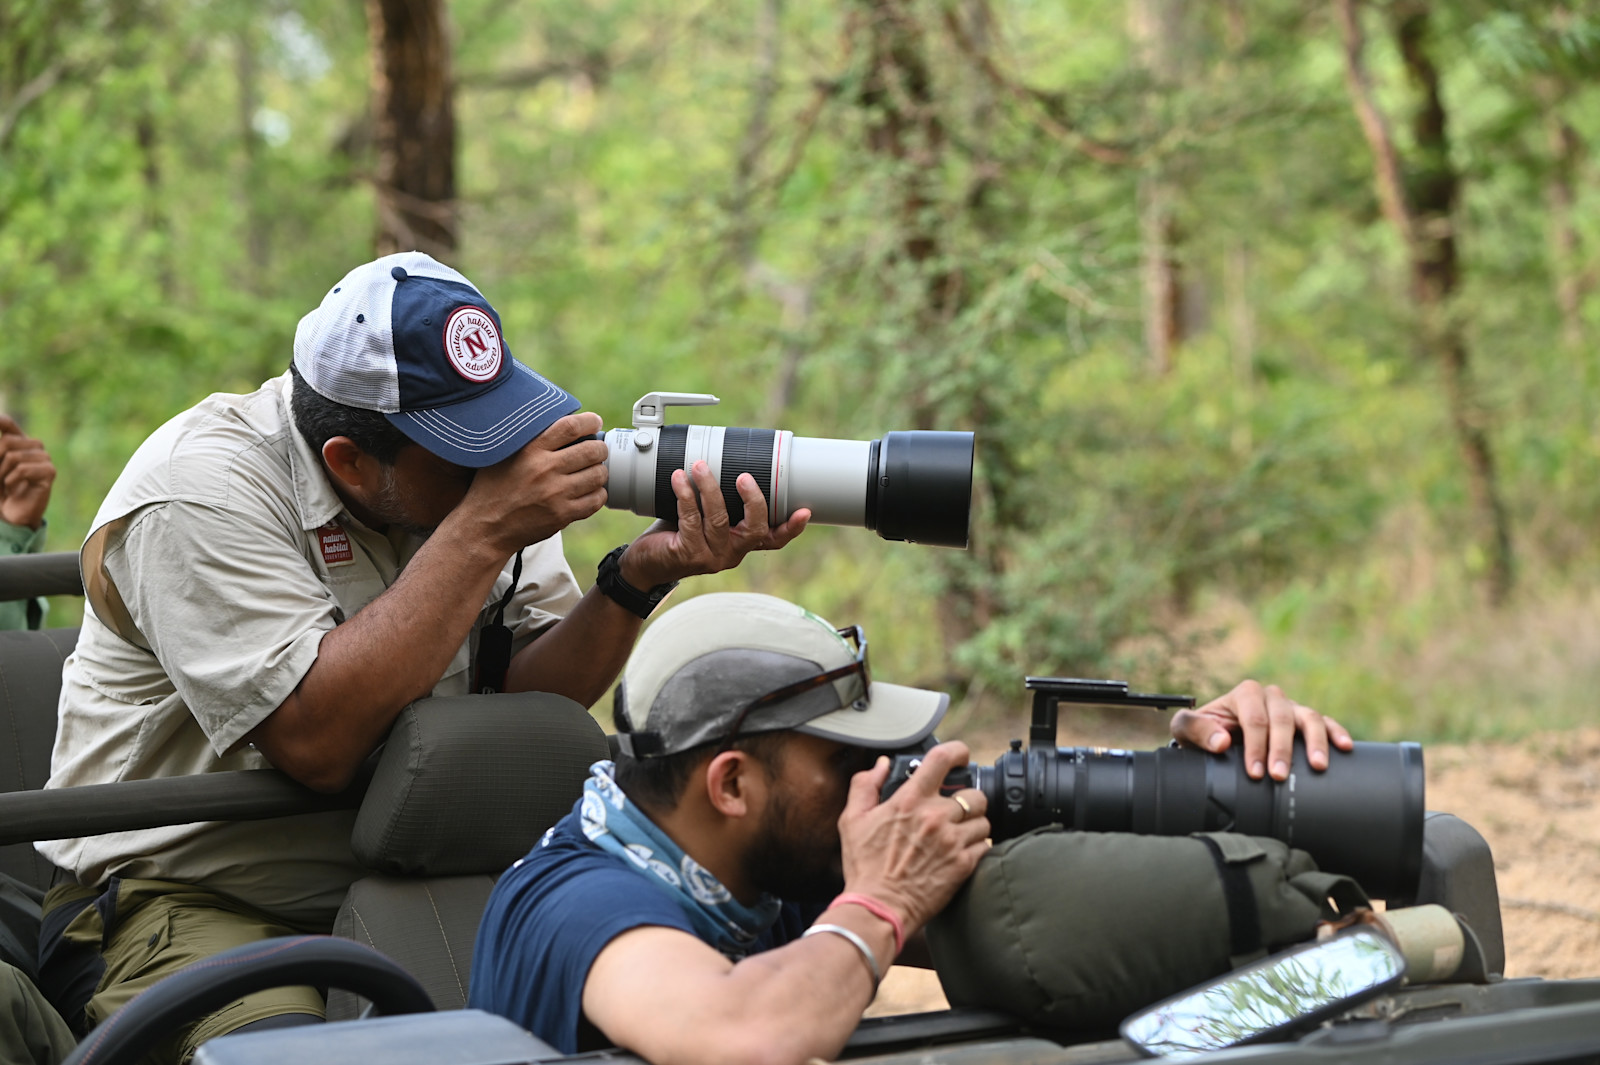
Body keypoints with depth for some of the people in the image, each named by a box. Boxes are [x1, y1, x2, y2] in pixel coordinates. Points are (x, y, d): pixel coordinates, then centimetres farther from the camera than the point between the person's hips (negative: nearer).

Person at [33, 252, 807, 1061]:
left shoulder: (475, 457, 1)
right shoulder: (200, 489, -19)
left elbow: (522, 698, -3)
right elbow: (318, 741, -29)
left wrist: (640, 576, -21)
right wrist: (485, 531, -29)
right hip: (187, 901, -5)